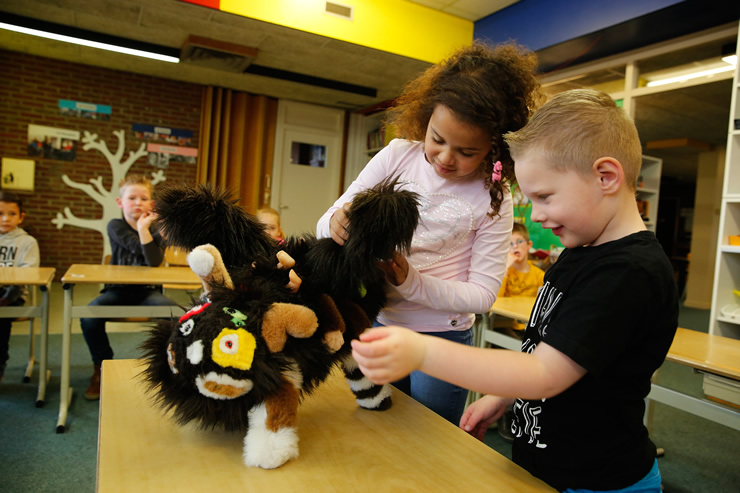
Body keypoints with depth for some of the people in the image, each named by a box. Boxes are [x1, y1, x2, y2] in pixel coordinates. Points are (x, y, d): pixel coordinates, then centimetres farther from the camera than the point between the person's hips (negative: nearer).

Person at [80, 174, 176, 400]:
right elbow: (138, 247, -15)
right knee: (89, 315, -28)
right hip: (117, 290, 0)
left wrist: (143, 228, -18)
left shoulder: (156, 229, 2)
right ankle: (102, 367, -2)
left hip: (147, 291, 0)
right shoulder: (115, 226, 0)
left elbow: (154, 261, -16)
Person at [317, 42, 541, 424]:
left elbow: (482, 294, -11)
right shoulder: (398, 155, -5)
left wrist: (410, 280, -25)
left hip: (442, 340, -2)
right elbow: (325, 224, -3)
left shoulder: (494, 199, -10)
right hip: (377, 324, 3)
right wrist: (336, 222, -28)